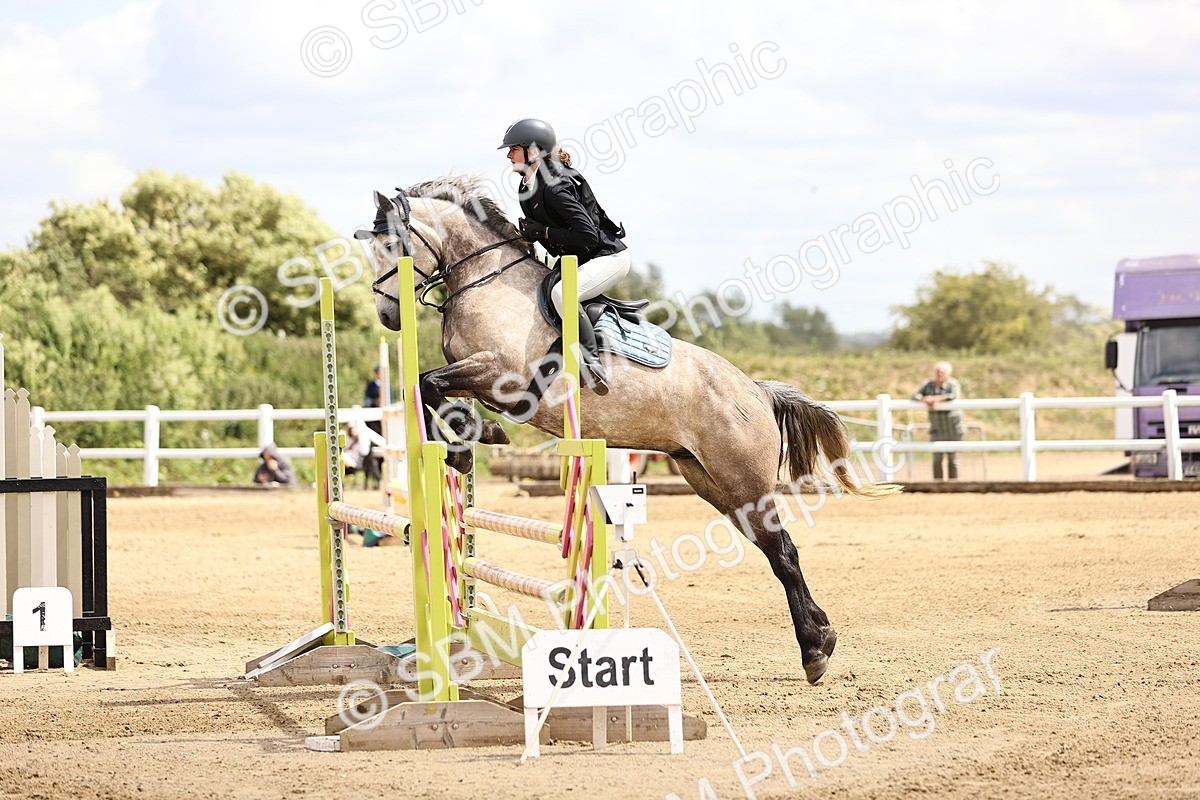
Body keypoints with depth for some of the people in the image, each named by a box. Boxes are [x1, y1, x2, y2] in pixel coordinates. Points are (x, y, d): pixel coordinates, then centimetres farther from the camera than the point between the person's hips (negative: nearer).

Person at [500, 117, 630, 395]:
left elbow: (587, 236, -28)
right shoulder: (528, 186, 5)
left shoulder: (555, 189, -24)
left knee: (561, 292, -35)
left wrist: (543, 232, -22)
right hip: (580, 261, 11)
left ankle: (592, 363, -33)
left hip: (608, 257, -11)